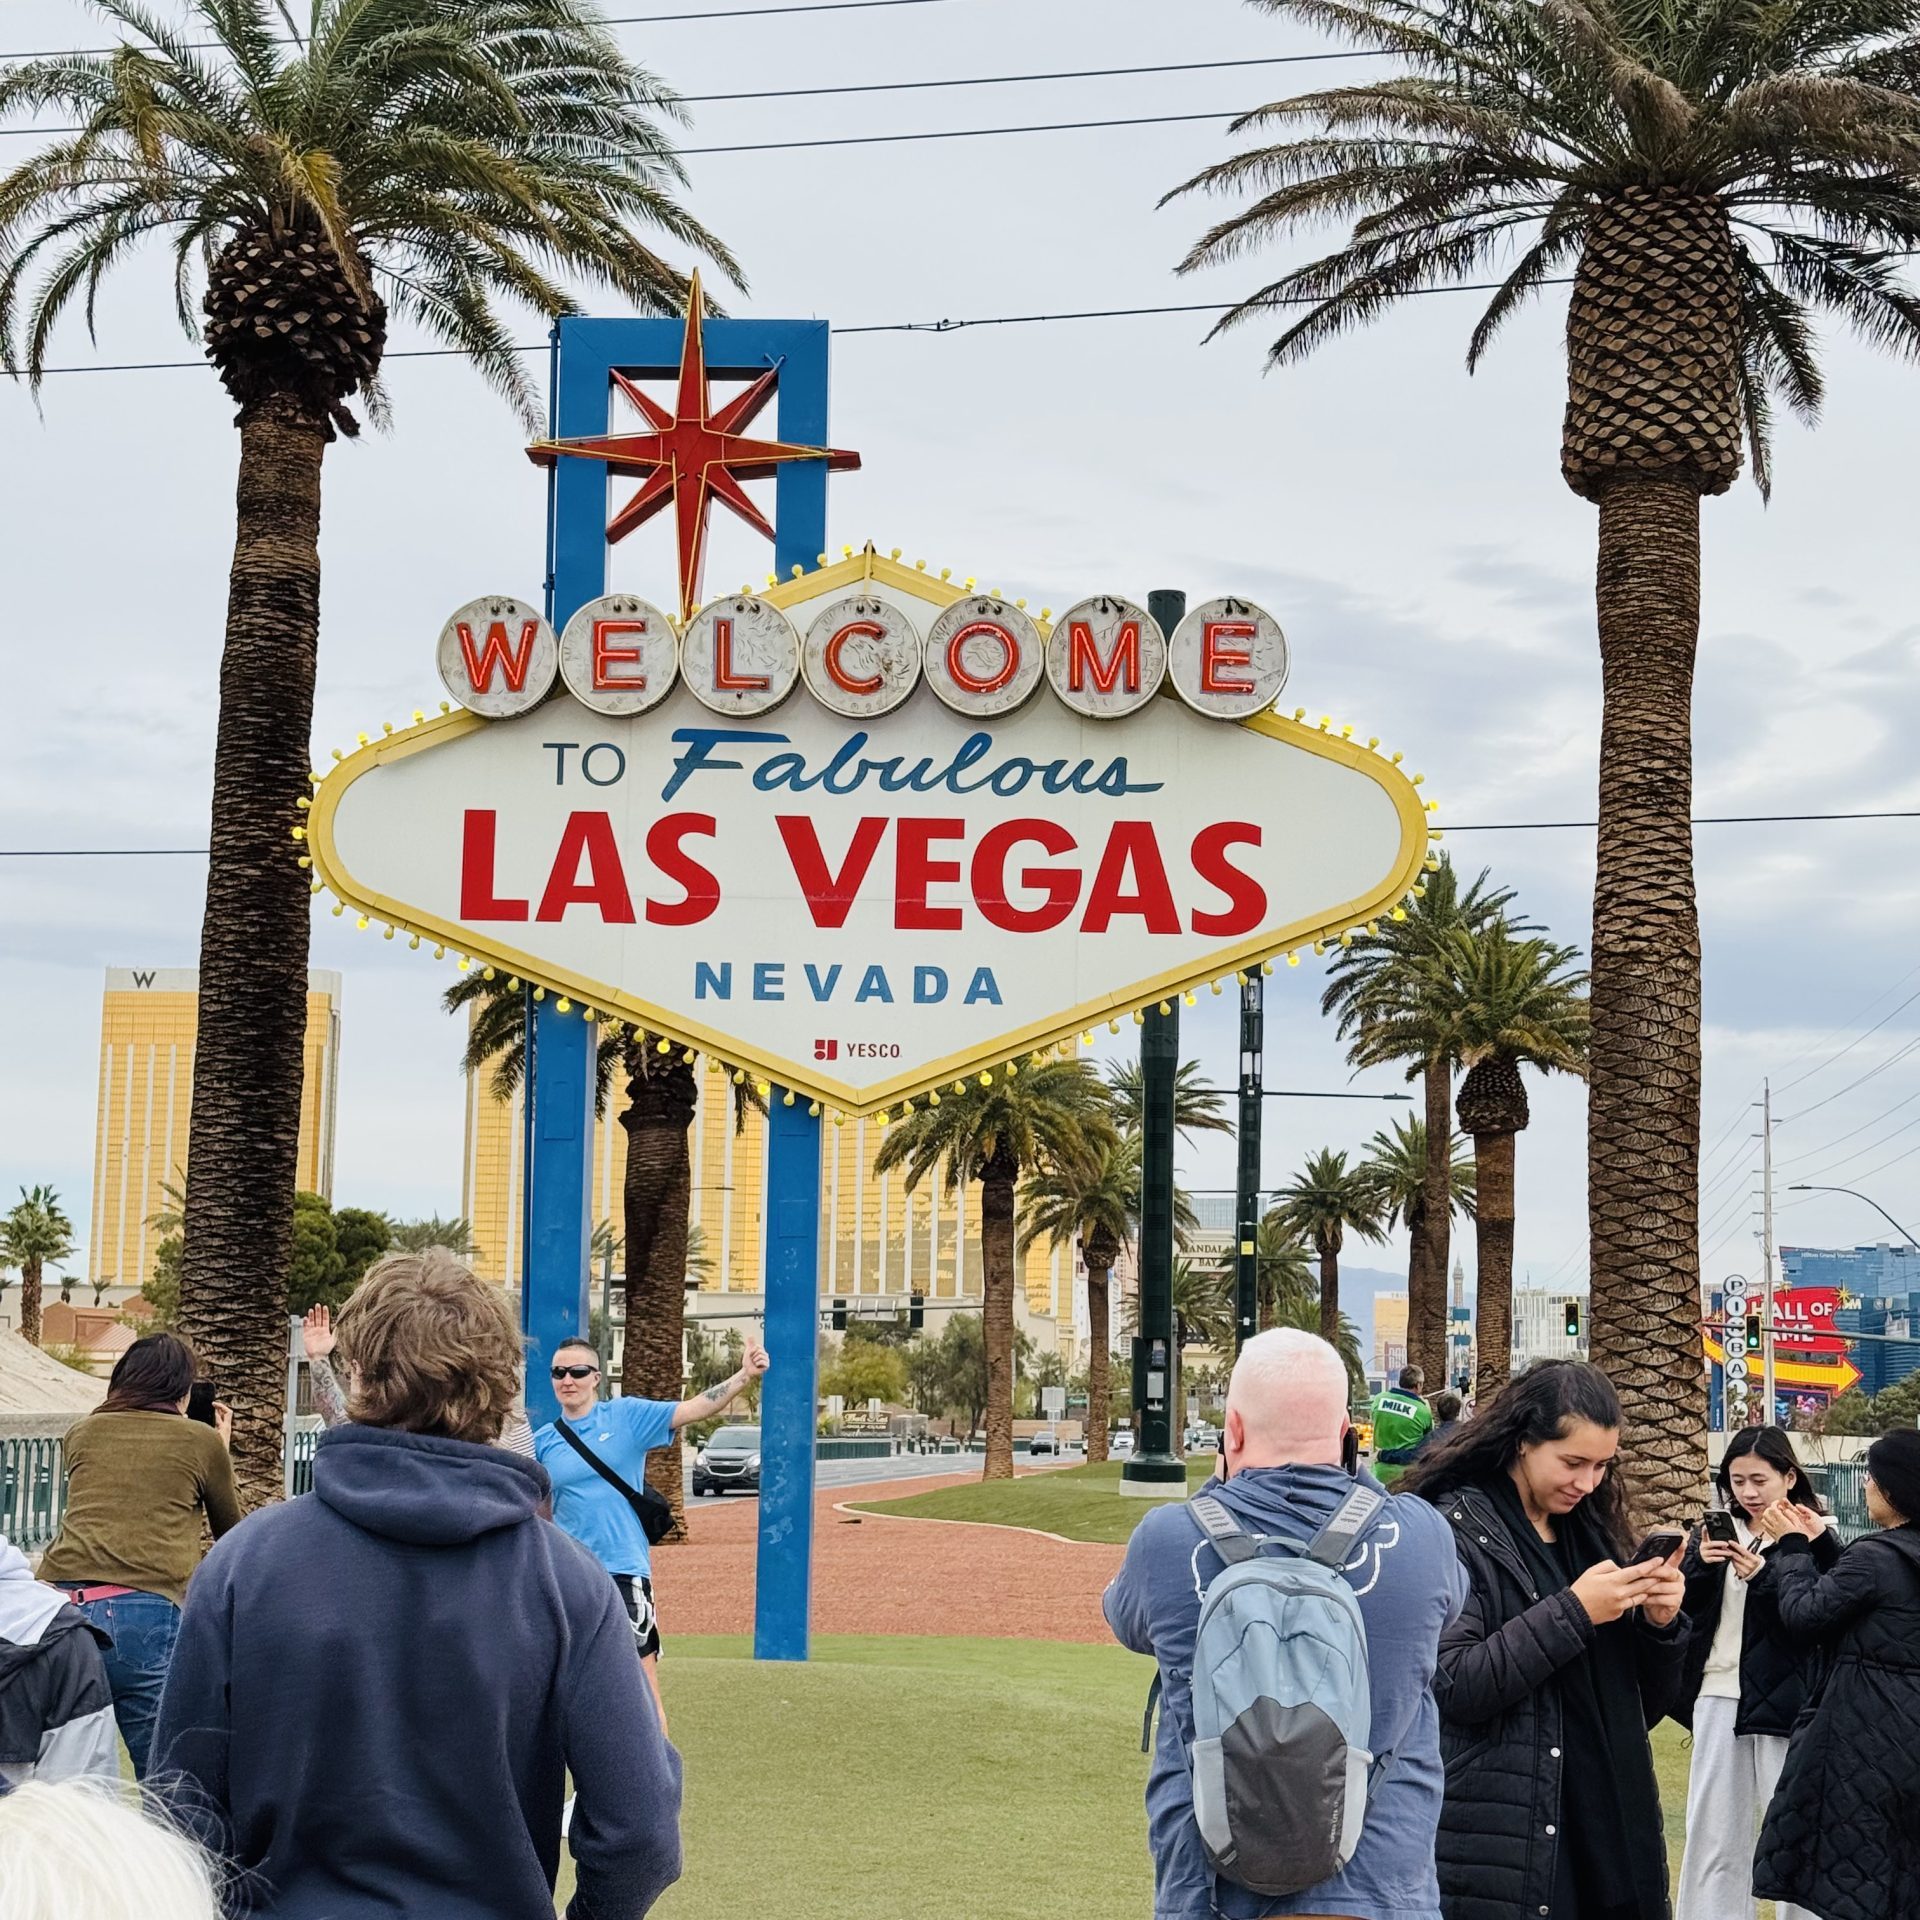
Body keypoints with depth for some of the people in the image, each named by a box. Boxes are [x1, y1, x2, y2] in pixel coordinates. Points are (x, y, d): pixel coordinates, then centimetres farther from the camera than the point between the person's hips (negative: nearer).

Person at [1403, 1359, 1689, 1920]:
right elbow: (1450, 1686, -18)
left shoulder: (1594, 1533, 11)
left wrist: (1662, 1624, -5)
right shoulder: (1455, 1535, -7)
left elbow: (1646, 1706, 14)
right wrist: (1573, 1611, -19)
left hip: (1611, 1838, 6)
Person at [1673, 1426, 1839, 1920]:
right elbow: (1682, 1608, 7)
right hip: (1718, 1695, 5)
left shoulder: (1814, 1540, -5)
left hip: (1782, 1701, -5)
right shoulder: (1719, 1531, 9)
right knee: (1712, 1836, 9)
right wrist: (1701, 1565, -11)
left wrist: (1763, 1577, -24)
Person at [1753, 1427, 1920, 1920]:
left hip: (1870, 1735, -8)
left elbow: (1803, 1613, -9)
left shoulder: (1876, 1557, -18)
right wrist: (1819, 1544, 14)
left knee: (1854, 1878, 1)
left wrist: (1794, 1547, 3)